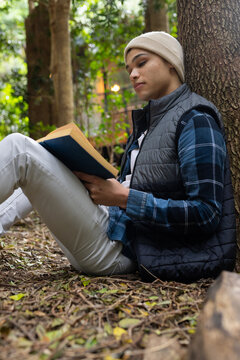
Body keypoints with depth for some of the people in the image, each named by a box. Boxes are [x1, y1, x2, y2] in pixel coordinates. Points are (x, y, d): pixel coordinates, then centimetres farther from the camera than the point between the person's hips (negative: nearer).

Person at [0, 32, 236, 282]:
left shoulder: (195, 120, -9)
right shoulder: (148, 120, 18)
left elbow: (206, 214, -18)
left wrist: (123, 197, -19)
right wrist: (96, 181, 2)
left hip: (120, 251, -9)